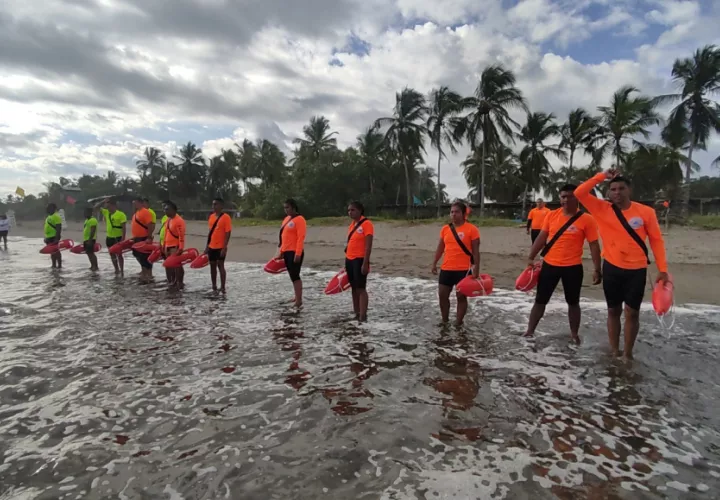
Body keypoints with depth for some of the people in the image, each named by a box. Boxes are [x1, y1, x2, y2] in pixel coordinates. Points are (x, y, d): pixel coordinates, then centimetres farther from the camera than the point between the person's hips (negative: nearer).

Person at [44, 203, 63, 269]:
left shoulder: (56, 216, -14)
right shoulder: (49, 216, 18)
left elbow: (59, 228, -21)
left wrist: (57, 238, -26)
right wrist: (46, 237, 24)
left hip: (54, 237, -10)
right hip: (49, 237, 10)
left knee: (56, 251, -7)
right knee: (52, 252, 14)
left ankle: (59, 265, -3)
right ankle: (54, 265, 22)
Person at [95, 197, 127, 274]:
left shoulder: (121, 214, -14)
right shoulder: (106, 212, 7)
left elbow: (123, 228, -16)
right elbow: (96, 207, 13)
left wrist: (123, 238, -21)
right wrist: (103, 201, -2)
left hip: (118, 237, -7)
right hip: (109, 237, 7)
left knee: (119, 254, -2)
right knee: (112, 254, 12)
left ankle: (122, 270, 5)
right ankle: (116, 269, 23)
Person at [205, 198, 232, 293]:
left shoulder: (225, 217, -12)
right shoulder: (211, 216, 10)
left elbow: (228, 233, -14)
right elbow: (210, 232, 15)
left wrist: (224, 247, -19)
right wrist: (207, 246, 12)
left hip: (220, 247, -7)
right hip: (212, 247, 7)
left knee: (220, 265, -6)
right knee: (212, 266, 11)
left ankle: (222, 288, 1)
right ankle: (214, 287, 20)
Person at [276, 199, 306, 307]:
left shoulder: (299, 219, -12)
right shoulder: (286, 219, 15)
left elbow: (301, 238, -19)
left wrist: (298, 254, -23)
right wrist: (281, 251, 18)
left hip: (295, 252, -9)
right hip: (286, 252, 9)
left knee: (295, 275, -9)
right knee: (292, 275, 14)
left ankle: (299, 300, -6)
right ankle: (297, 297, 25)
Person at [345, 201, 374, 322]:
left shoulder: (366, 224, -11)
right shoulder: (351, 225, 13)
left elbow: (368, 245, -16)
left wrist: (365, 263, -20)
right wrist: (347, 262, 17)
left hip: (360, 260, -8)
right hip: (349, 260, 8)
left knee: (361, 288, -6)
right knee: (354, 288, 12)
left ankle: (363, 317, -3)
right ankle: (356, 314, 19)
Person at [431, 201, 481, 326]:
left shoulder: (471, 229, -8)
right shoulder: (445, 229, 7)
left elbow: (476, 250, -8)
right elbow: (440, 248, 15)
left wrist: (476, 268, -12)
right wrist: (434, 263, 12)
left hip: (463, 270, -5)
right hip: (446, 269, 5)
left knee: (461, 296, 4)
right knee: (442, 295, 9)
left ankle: (458, 324, 16)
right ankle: (445, 321, 27)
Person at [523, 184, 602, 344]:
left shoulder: (586, 219, -8)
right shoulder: (552, 215, 1)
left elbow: (593, 245, -6)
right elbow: (542, 237, 6)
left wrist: (597, 269, -8)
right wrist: (531, 257, 1)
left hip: (573, 267, -2)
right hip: (549, 265, 2)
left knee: (573, 302, 13)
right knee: (540, 300, 7)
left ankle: (574, 334, 29)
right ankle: (529, 332, 16)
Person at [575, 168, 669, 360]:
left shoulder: (646, 212, -6)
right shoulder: (602, 209, -5)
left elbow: (656, 240, -1)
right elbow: (579, 193, -13)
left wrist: (662, 269, -5)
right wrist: (602, 176, -16)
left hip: (637, 270, -1)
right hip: (612, 268, 1)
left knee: (632, 312, 6)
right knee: (613, 311, 11)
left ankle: (628, 353, 19)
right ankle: (615, 351, 23)